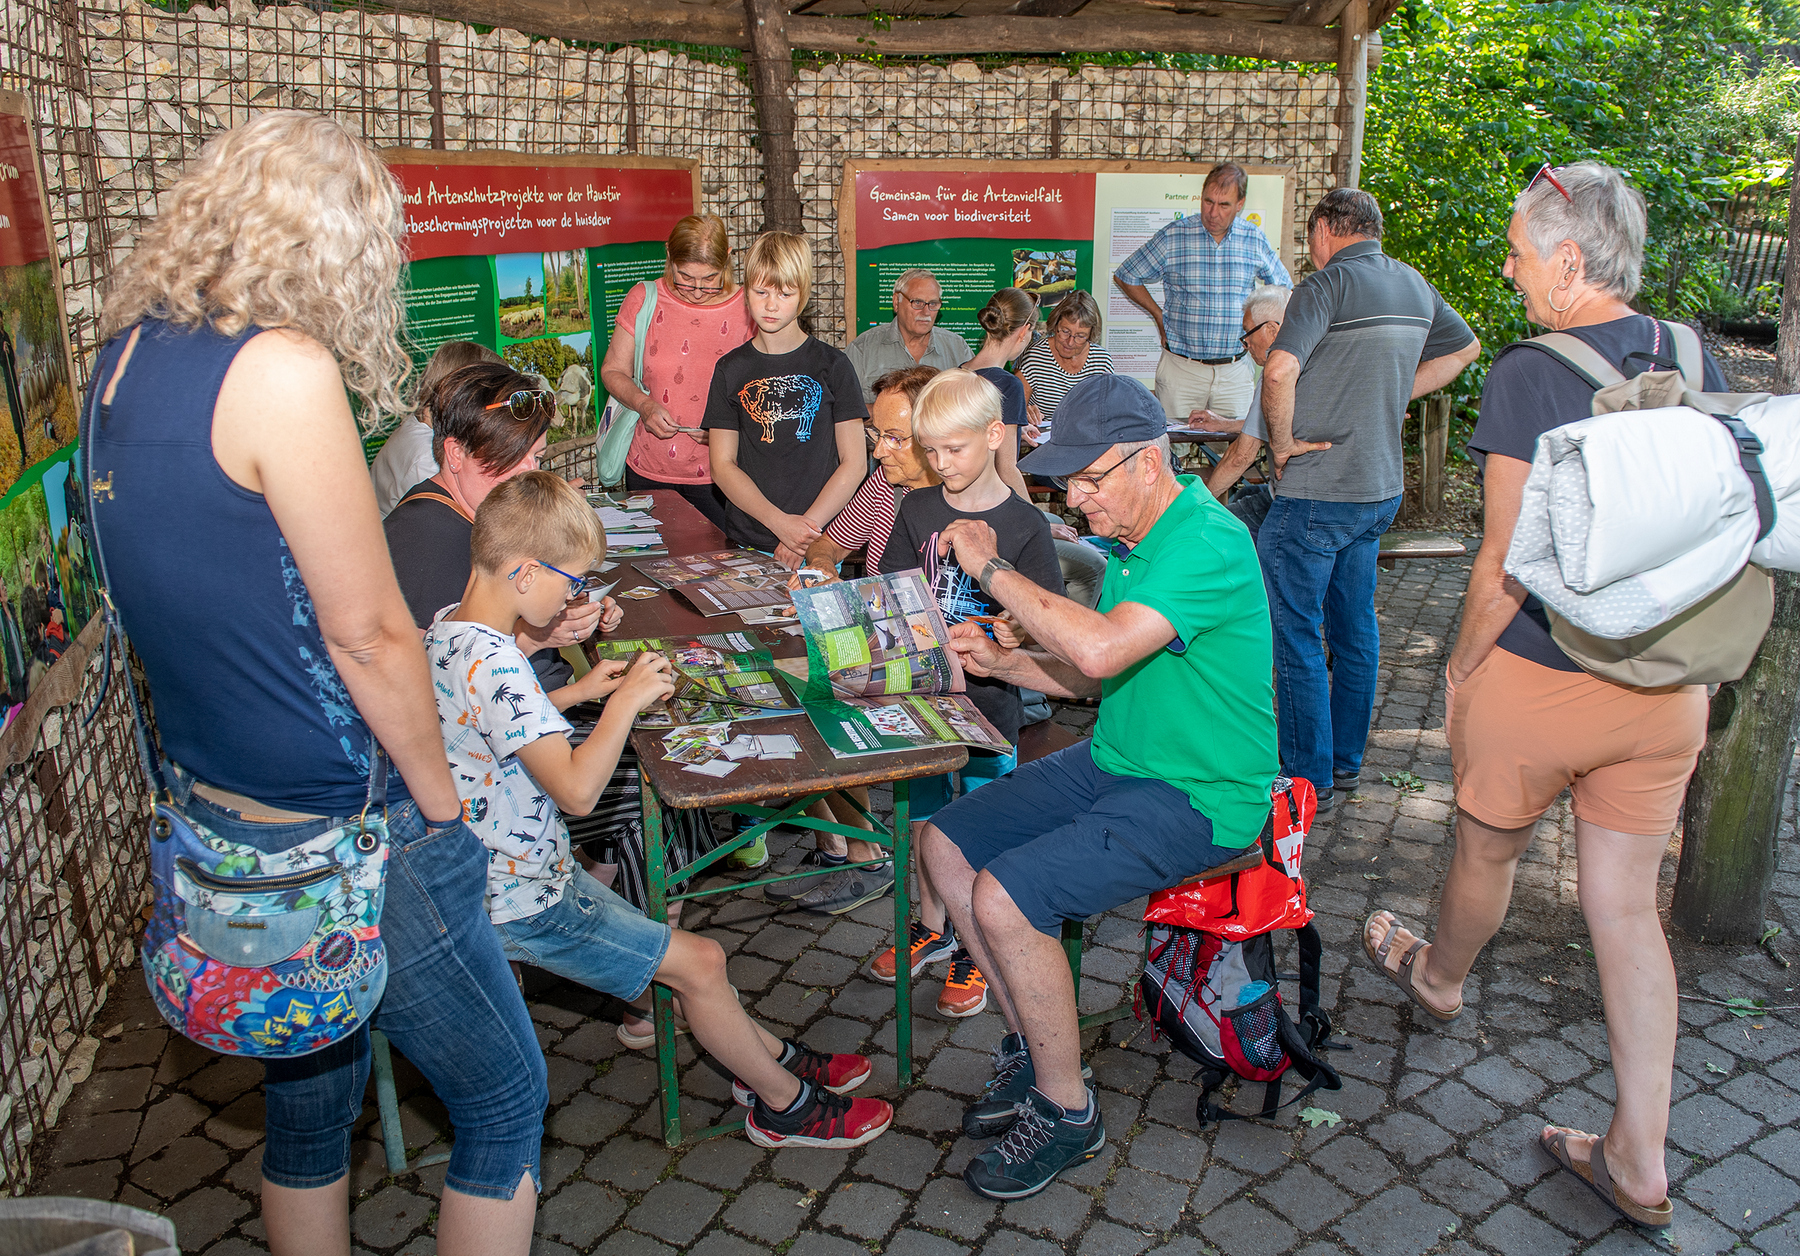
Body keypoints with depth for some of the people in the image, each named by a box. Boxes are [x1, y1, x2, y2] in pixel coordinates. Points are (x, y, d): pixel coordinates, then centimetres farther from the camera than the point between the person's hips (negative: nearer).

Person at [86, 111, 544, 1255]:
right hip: (342, 839, -9)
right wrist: (443, 802, -5)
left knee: (307, 1106, 25)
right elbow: (366, 633, -19)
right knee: (505, 1101, 11)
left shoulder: (128, 352, 5)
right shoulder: (282, 368, -21)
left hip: (213, 815, 9)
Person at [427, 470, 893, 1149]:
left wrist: (577, 693, 11)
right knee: (699, 961, -3)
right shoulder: (493, 662, -30)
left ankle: (769, 1055, 33)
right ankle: (786, 1104, 15)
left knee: (660, 944, 19)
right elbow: (577, 788, -35)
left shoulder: (448, 628, 2)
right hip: (521, 904, -10)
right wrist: (627, 700, -23)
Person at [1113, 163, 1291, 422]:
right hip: (1180, 369, -2)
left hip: (1235, 372, 2)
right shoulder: (1173, 236, -2)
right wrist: (1159, 316, 7)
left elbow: (1284, 289, 22)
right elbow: (1125, 276, 9)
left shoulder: (1254, 239, 5)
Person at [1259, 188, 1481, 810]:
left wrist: (1282, 442, -14)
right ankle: (1346, 760, 29)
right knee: (1354, 625, 17)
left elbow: (1280, 370, -29)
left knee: (1295, 632, 1)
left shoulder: (1327, 284, -14)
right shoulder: (1415, 286, 10)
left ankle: (1310, 779, 6)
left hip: (1315, 494, -8)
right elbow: (1465, 346, 28)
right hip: (1383, 486, 8)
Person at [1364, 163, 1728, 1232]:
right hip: (1668, 690, 5)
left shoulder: (1530, 378, -18)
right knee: (1628, 905, 13)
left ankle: (1440, 977, 52)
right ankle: (1639, 1162, 20)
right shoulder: (1700, 366, 2)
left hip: (1540, 682, -5)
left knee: (1489, 852, 22)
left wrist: (1462, 671, -3)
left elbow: (1507, 569, -18)